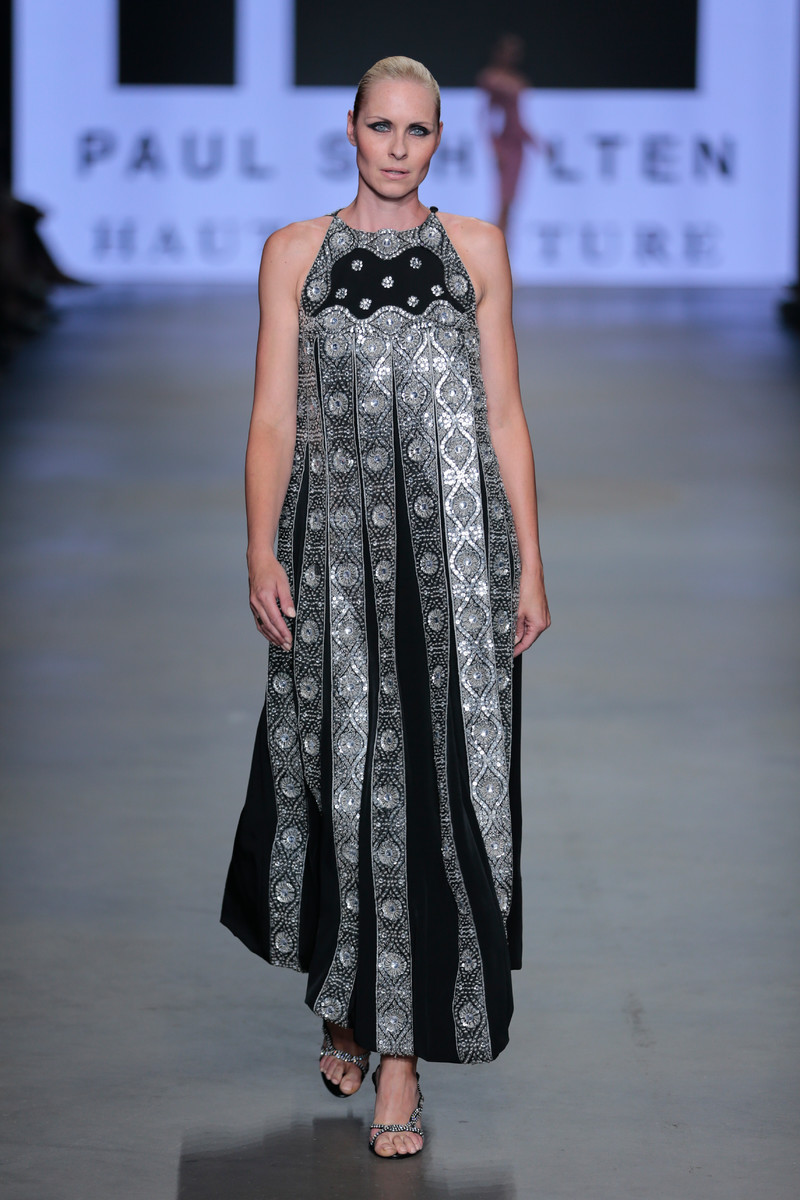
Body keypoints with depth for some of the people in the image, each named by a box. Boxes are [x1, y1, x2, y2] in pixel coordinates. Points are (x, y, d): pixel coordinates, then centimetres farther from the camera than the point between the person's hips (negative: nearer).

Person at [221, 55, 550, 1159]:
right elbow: (274, 416, 4)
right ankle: (345, 1005, 24)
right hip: (337, 547, 0)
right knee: (341, 777, 3)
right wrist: (263, 554, -6)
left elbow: (505, 416, 8)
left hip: (454, 548, 0)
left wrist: (529, 564, 3)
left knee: (435, 787, -4)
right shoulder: (296, 253, 8)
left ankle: (403, 1047, 0)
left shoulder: (476, 250, 9)